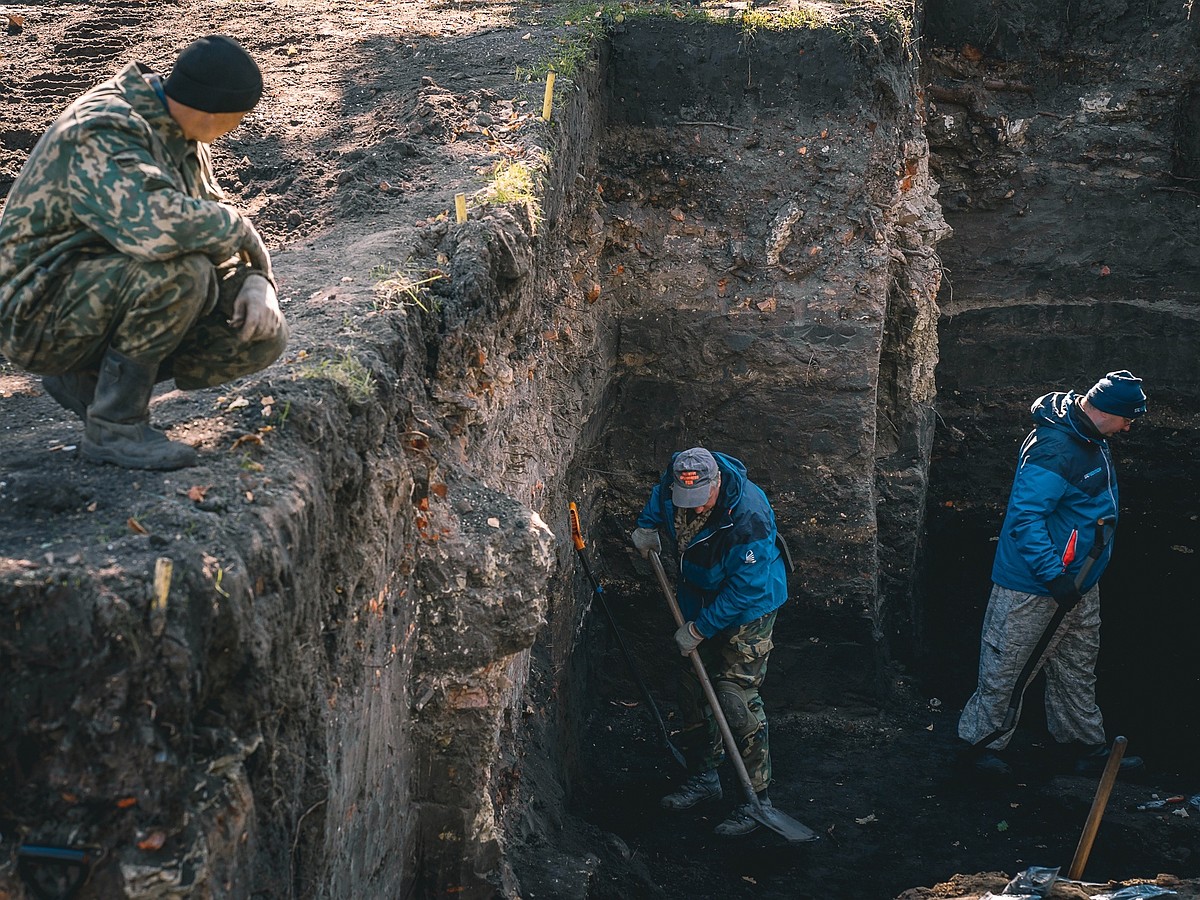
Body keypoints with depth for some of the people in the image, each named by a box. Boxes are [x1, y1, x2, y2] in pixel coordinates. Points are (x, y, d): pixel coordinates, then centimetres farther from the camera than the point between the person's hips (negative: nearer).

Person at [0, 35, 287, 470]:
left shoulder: (176, 129, 5)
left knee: (263, 335, -4)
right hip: (42, 315, -9)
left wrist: (255, 280, -9)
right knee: (180, 267, -33)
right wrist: (242, 231, -24)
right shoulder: (102, 136, -24)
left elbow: (209, 216, 12)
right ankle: (114, 425, -16)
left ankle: (86, 380, 8)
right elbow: (156, 227, -42)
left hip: (107, 296, 9)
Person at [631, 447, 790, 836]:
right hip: (700, 598, 7)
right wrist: (648, 525, -1)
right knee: (692, 688, 12)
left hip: (749, 608, -7)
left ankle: (757, 797, -4)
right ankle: (703, 778, 29)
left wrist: (699, 629, -23)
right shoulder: (674, 485, -15)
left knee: (735, 697, -13)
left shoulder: (748, 516, -35)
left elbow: (745, 589, -29)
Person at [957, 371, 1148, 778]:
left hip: (1080, 581, 10)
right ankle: (984, 742, 19)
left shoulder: (1093, 441, 6)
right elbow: (1026, 516, -29)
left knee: (1077, 667, 20)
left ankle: (1084, 745, 33)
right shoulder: (1055, 448, -27)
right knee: (1004, 667, 5)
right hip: (1031, 584, -10)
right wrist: (1054, 575, -28)